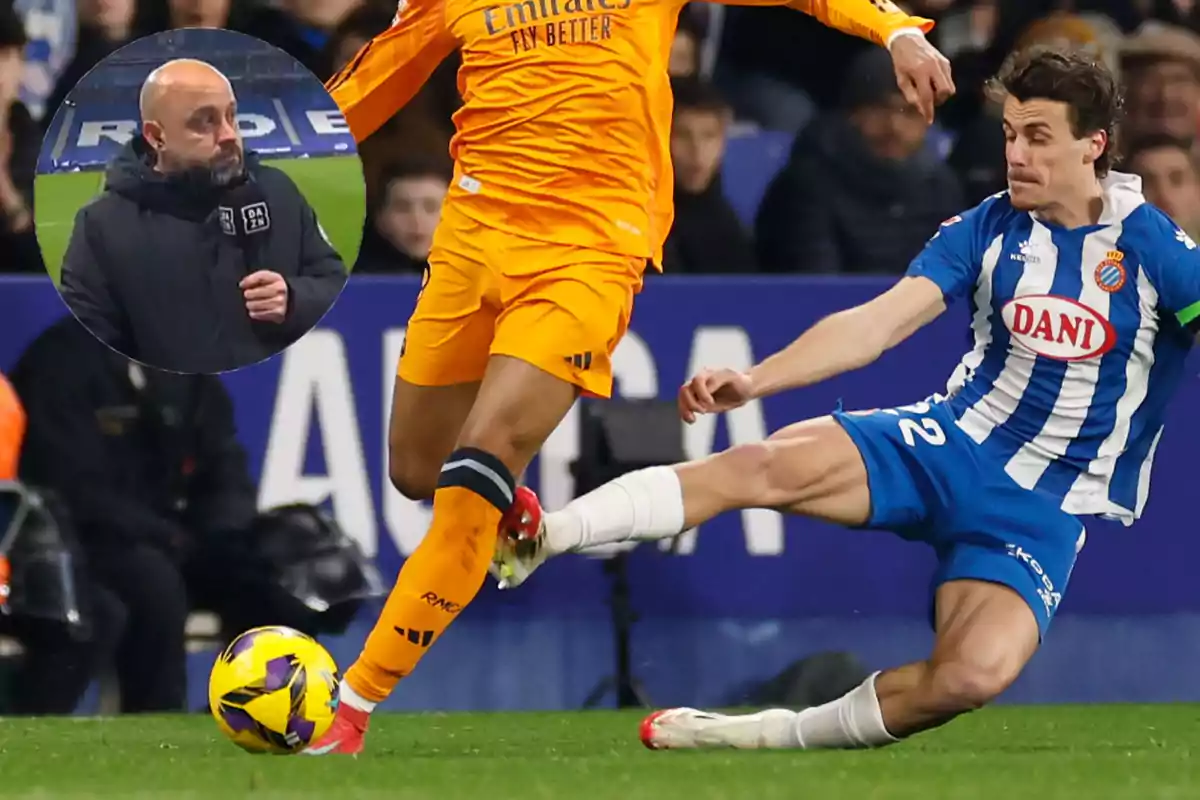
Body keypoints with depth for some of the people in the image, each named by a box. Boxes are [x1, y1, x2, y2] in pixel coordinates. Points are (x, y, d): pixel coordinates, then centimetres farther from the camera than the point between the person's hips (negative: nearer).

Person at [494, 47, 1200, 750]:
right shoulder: (987, 229, 1)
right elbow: (876, 324, -7)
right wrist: (753, 381, -20)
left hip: (1044, 508, -3)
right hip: (952, 441, 3)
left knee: (975, 674, -31)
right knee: (770, 465, -24)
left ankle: (771, 734, -14)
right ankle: (541, 538, -34)